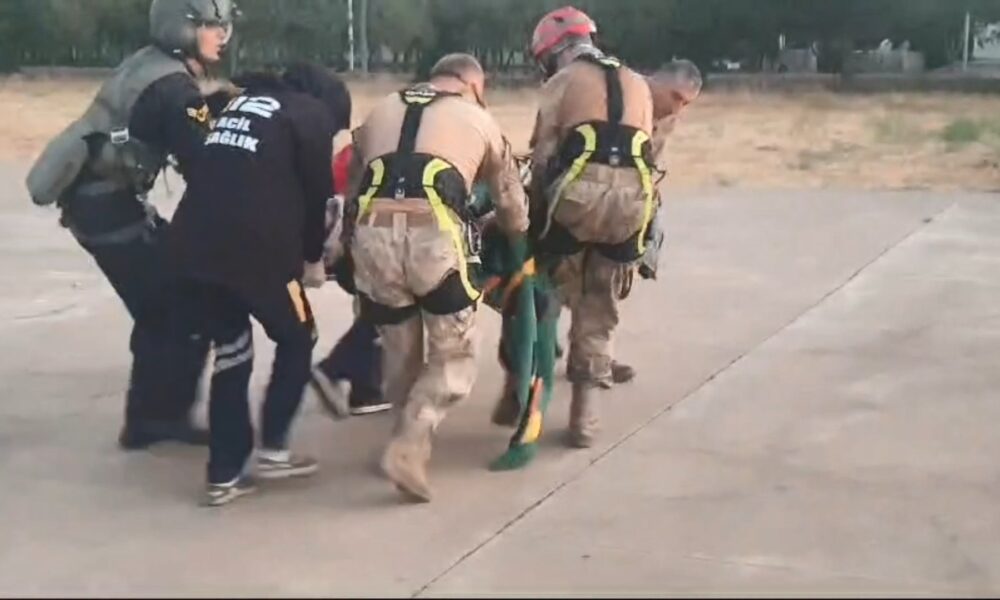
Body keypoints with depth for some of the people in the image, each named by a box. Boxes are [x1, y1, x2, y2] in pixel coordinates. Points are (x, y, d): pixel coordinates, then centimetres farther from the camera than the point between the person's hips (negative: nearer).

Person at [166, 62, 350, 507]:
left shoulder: (239, 103, 27)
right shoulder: (313, 114, 8)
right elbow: (315, 193, 6)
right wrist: (313, 258, 22)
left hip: (193, 245, 6)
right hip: (257, 250, -6)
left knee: (231, 353, 16)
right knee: (297, 340, 16)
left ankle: (225, 474, 15)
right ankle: (271, 450, 12)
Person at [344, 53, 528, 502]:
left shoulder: (381, 110, 29)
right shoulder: (478, 118, 22)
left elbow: (352, 182, 29)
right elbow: (513, 209, 29)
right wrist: (516, 239, 50)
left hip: (372, 234, 4)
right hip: (435, 236, -3)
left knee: (398, 353, 22)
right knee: (454, 358, 10)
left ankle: (411, 443, 30)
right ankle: (408, 447, -5)